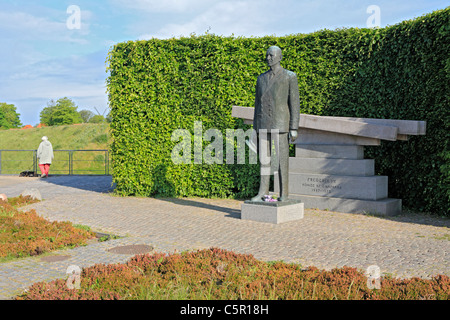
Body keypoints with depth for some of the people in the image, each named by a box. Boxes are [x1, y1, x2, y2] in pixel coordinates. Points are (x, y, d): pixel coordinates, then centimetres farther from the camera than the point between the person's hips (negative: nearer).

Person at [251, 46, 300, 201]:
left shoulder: (290, 77, -1)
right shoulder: (261, 78, 14)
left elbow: (294, 103, -5)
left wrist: (294, 128, -11)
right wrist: (255, 127, 12)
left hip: (281, 124, -5)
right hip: (264, 125, 5)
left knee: (282, 160, -3)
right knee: (264, 159, 5)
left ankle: (284, 194, 4)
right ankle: (263, 191, 11)